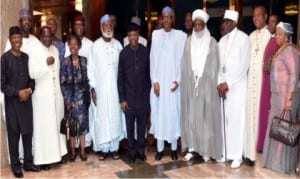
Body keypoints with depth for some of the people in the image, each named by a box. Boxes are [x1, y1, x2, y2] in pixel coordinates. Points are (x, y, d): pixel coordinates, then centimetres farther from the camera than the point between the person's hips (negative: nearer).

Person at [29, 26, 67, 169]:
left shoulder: (55, 50, 9)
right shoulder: (35, 52, -9)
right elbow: (32, 73, -18)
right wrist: (46, 64, -28)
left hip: (56, 93, 6)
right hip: (42, 95, -6)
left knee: (57, 123, 12)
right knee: (43, 126, -1)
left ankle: (57, 153, 23)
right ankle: (43, 157, 6)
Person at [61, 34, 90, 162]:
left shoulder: (84, 60, 4)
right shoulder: (65, 62, -3)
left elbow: (87, 79, 7)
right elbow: (63, 83, -4)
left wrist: (86, 93, 0)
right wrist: (67, 100, -9)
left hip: (82, 96, 2)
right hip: (70, 97, -1)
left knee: (83, 122, 4)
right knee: (72, 124, 5)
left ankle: (82, 150, 15)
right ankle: (72, 151, 17)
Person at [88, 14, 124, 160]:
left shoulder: (118, 45, 2)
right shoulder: (95, 45, -4)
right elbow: (91, 68, -1)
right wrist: (93, 88, -5)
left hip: (115, 87, 2)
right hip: (101, 87, -2)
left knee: (115, 115, 5)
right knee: (102, 117, 2)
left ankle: (114, 147, 15)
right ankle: (104, 148, 12)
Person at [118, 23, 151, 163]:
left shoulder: (145, 52, -3)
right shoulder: (123, 53, -5)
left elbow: (148, 74, 3)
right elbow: (120, 78, -2)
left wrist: (148, 93, 2)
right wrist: (122, 99, -5)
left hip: (143, 95, 1)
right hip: (129, 96, 0)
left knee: (142, 125, 10)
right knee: (130, 125, 9)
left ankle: (141, 150, 25)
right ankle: (132, 151, 23)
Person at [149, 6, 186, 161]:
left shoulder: (180, 35, 2)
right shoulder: (156, 34, 6)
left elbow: (183, 59, 0)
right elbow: (153, 59, 3)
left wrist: (178, 80, -9)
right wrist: (154, 81, -5)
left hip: (173, 82, -1)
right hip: (159, 81, 1)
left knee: (173, 113, 3)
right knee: (159, 113, 3)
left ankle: (174, 148, 15)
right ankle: (160, 148, 13)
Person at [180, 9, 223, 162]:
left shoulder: (212, 42, 0)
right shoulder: (189, 41, 7)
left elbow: (214, 65, -1)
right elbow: (184, 63, 7)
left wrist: (208, 82, -8)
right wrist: (188, 80, -1)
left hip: (206, 84, -2)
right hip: (190, 84, 2)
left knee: (206, 116, 1)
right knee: (191, 115, 4)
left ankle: (206, 149, 10)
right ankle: (191, 147, 13)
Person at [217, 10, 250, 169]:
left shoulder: (243, 38, -5)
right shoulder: (222, 40, 13)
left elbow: (243, 65, -11)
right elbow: (219, 64, 9)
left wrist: (228, 83, -13)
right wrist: (220, 83, -4)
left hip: (237, 85, -5)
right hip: (223, 84, 5)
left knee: (236, 119, -4)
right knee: (224, 119, 5)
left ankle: (237, 155, 5)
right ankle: (225, 152, 15)